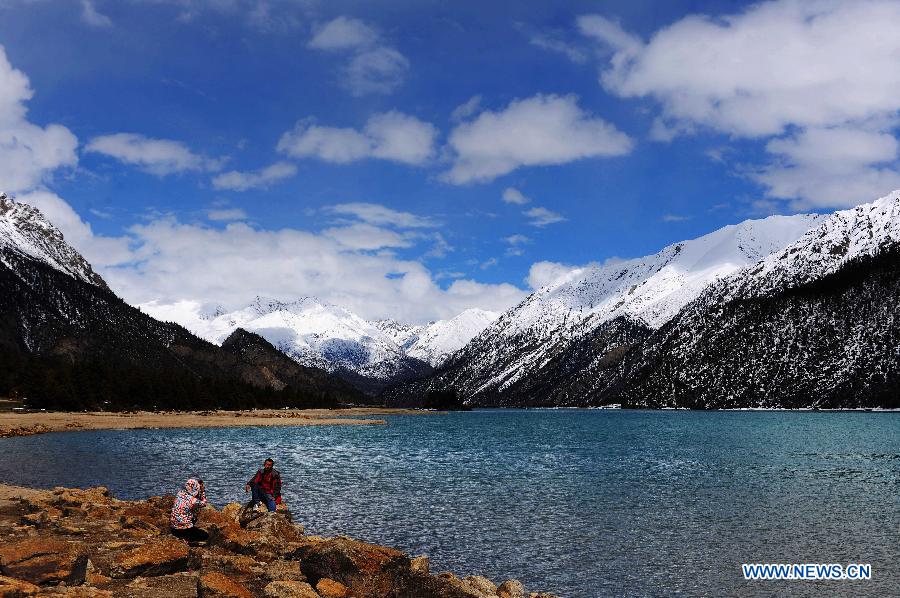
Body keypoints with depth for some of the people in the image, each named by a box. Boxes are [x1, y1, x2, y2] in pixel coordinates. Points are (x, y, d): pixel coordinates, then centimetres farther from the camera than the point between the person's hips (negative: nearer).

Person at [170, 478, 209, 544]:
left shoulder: (180, 494, -3)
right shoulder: (194, 501, -19)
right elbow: (204, 503, 3)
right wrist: (203, 490, 5)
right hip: (184, 530, -6)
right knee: (205, 536, 11)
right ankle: (187, 540, -2)